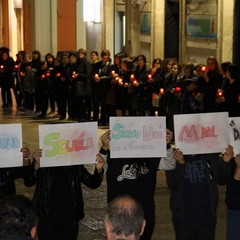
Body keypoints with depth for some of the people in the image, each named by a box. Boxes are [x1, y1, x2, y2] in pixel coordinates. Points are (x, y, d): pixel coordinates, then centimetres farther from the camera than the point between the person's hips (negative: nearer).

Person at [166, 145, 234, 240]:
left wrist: (225, 162, -16)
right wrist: (180, 164, -32)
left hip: (207, 215, 2)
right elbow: (172, 184, -15)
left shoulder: (211, 155, 0)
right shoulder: (174, 157, -6)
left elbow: (221, 180, 3)